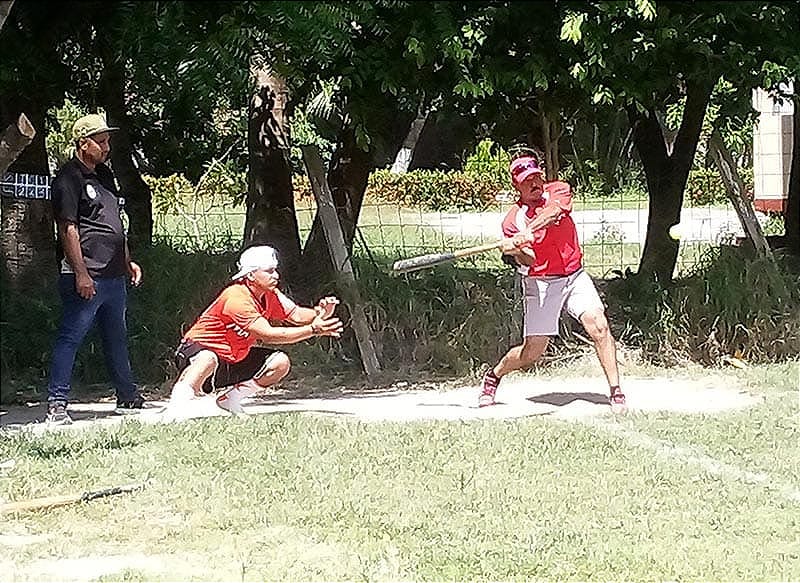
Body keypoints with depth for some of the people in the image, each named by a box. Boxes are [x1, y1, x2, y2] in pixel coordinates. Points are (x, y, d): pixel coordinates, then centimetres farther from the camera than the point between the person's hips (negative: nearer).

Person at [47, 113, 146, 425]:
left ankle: (128, 397, 31)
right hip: (86, 278, -9)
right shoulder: (69, 178, -10)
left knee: (117, 338, 19)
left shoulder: (104, 174, 18)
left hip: (114, 276, 9)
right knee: (70, 338, -9)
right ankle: (57, 405, -9)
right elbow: (68, 228, -16)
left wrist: (127, 261, 23)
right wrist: (81, 273, -20)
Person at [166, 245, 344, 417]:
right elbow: (268, 334, -33)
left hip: (233, 359, 9)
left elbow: (296, 315, -4)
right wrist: (313, 330, -35)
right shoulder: (236, 297, -28)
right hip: (199, 349, -9)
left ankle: (229, 398, 7)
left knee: (280, 363, -4)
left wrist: (318, 313, -27)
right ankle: (172, 415, -37)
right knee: (208, 360, -43)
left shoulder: (270, 295, -2)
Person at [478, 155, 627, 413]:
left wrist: (528, 232, -41)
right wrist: (516, 251, -40)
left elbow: (553, 211, -25)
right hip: (541, 283, -2)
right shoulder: (513, 220, -6)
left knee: (599, 326, -19)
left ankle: (615, 391, -13)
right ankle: (494, 375, 27)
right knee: (532, 352, -1)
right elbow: (528, 261, -17)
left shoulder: (558, 191, -1)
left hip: (575, 276, 2)